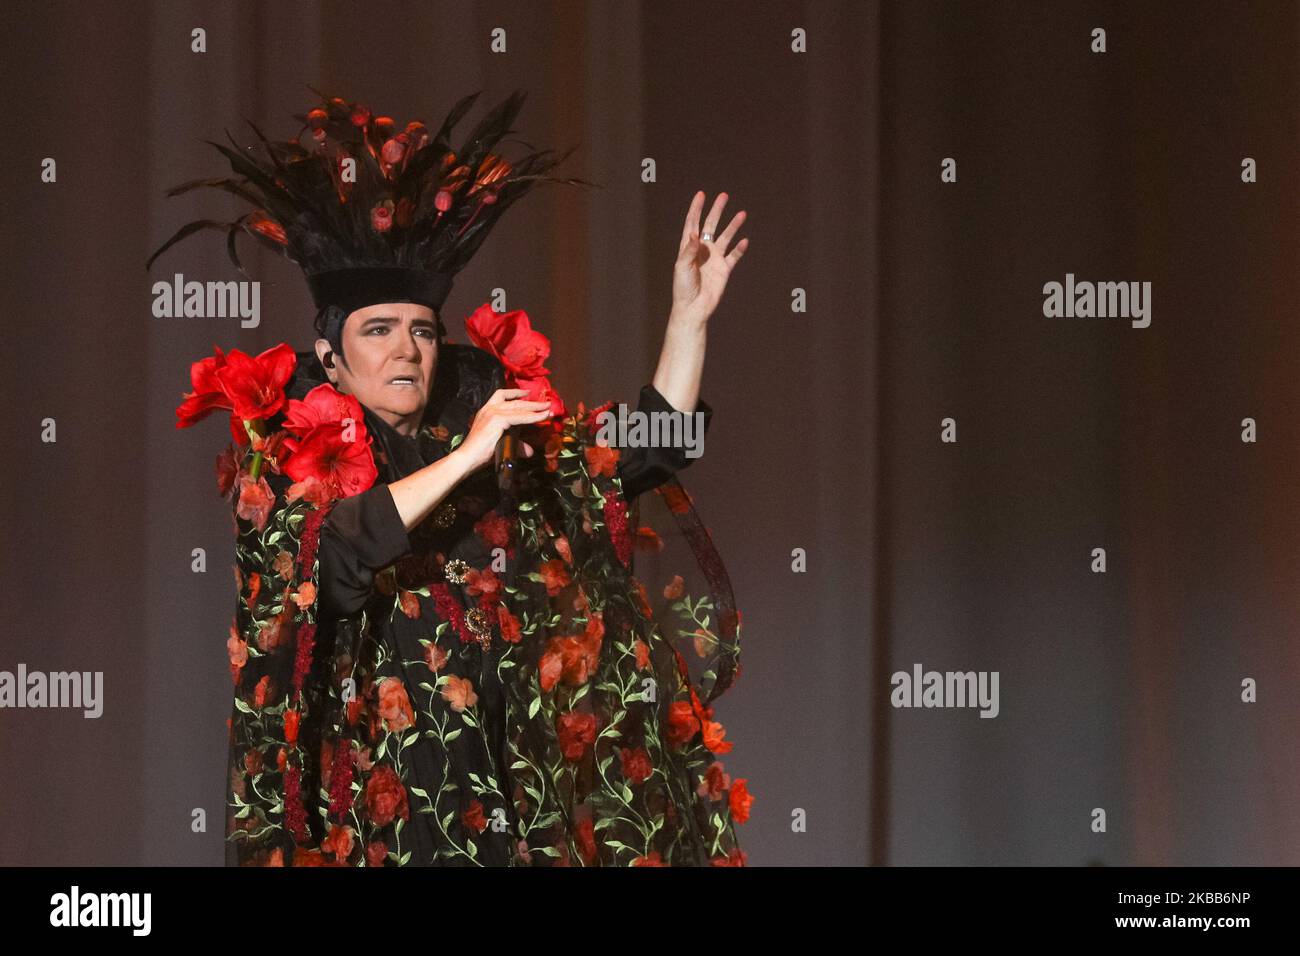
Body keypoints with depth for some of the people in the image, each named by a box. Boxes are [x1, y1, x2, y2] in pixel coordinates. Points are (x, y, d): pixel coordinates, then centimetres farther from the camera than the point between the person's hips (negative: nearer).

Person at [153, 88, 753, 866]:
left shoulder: (509, 452, 11)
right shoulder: (287, 460, -1)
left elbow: (650, 449, 9)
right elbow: (326, 552, -21)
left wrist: (690, 316, 0)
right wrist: (463, 460, -20)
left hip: (506, 785, 4)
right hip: (372, 794, -4)